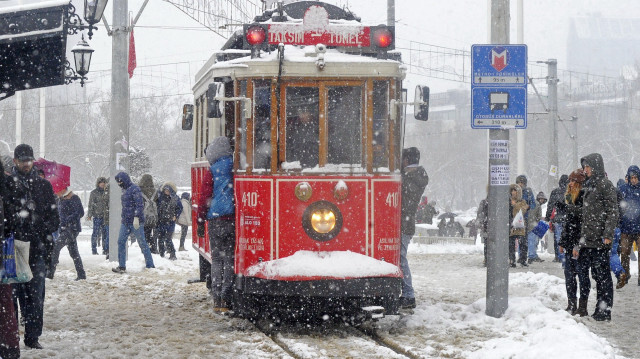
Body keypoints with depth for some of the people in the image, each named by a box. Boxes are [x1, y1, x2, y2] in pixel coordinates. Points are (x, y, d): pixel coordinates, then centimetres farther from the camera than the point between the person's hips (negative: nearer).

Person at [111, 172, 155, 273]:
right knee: (121, 242, 3)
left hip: (136, 222, -9)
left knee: (142, 243, -2)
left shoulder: (135, 189, -11)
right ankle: (122, 266, 5)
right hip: (125, 221, 9)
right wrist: (123, 216, 22)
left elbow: (139, 205, -18)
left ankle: (150, 266, 6)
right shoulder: (124, 190, 16)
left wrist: (136, 217, -24)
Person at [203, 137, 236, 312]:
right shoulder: (234, 165, 3)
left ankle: (217, 300, 4)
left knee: (217, 260, 7)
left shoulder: (212, 170, 2)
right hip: (233, 218, 0)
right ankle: (226, 299, -1)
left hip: (215, 219, 0)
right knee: (230, 259, 3)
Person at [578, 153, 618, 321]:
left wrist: (607, 235, -21)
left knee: (602, 274, -6)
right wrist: (580, 243, 21)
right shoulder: (589, 186, 19)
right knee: (596, 274, 9)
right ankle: (600, 308, 14)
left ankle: (605, 309, -4)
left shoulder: (605, 184, -7)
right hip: (588, 240, 8)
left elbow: (613, 211, -13)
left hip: (600, 240, -8)